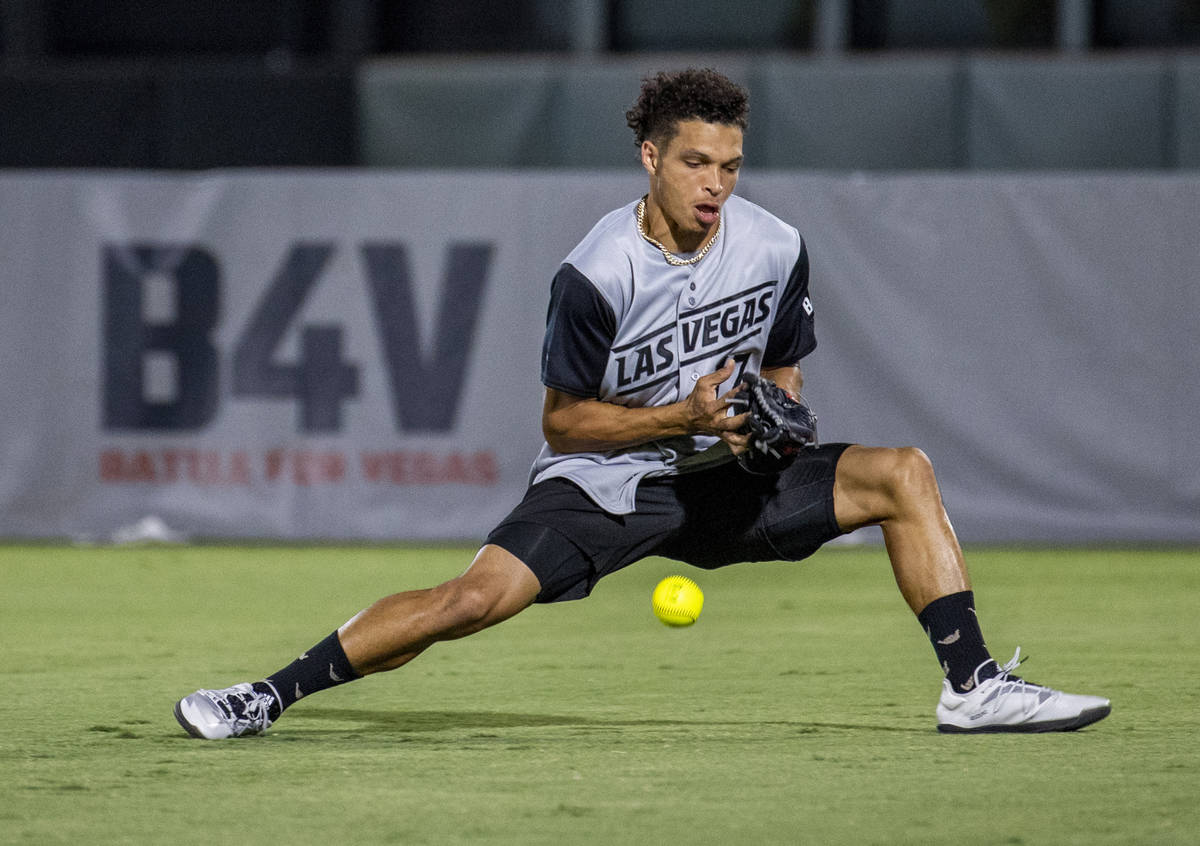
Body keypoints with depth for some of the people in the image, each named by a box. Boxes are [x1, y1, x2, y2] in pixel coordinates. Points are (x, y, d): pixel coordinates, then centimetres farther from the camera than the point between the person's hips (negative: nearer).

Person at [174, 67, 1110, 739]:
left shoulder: (776, 250, -7)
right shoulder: (597, 275, -20)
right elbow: (563, 418, -11)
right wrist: (682, 419, -23)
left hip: (727, 478, 5)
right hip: (602, 479, -4)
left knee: (903, 473, -8)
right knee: (479, 594, -25)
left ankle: (973, 688, -8)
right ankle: (270, 696, -16)